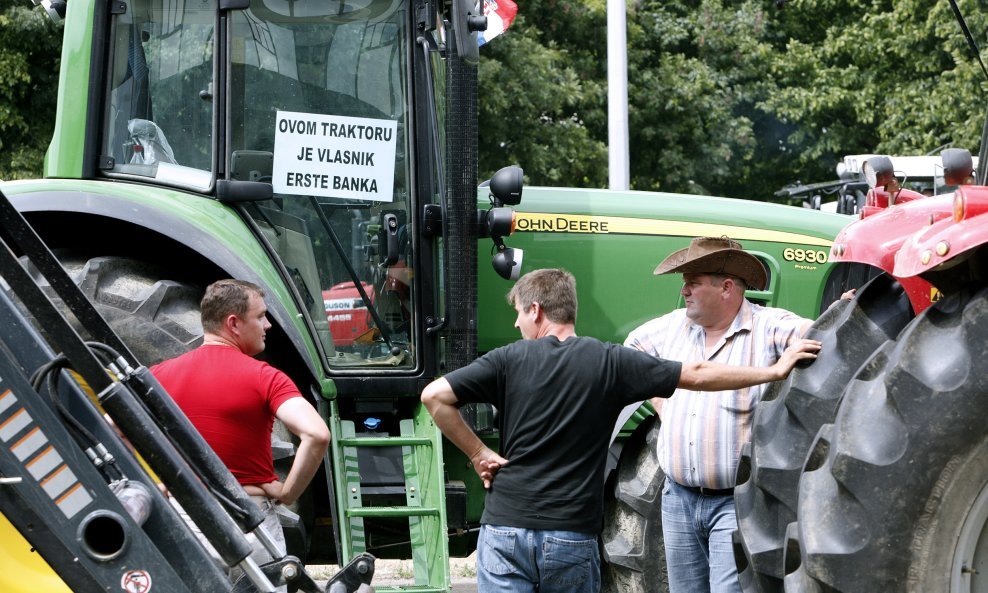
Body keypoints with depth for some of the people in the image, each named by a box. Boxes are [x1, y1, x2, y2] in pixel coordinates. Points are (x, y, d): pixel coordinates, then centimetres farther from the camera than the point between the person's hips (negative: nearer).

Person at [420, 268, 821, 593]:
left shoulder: (509, 360, 0)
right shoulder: (609, 363, 1)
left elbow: (435, 396, -10)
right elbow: (698, 375, 1)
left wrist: (478, 453, -1)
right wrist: (774, 371, 7)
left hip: (504, 527, -1)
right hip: (572, 535, 1)